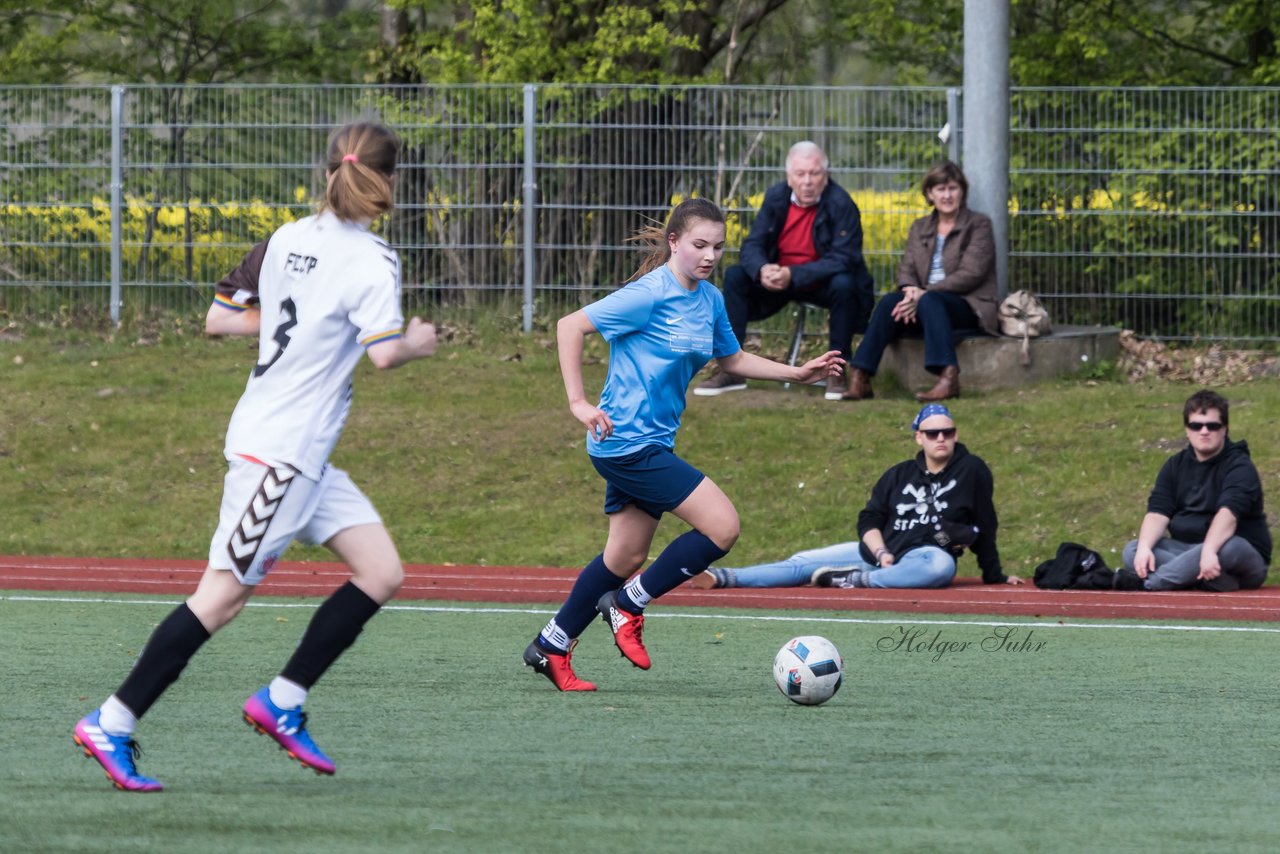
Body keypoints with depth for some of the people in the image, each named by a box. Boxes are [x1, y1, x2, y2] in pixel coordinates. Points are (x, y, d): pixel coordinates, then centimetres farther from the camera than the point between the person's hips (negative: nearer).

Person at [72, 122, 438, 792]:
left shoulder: (285, 240, 8)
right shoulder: (371, 261, -15)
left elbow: (219, 318, 12)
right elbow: (383, 353, -25)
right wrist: (416, 343, -3)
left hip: (306, 457, 9)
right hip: (279, 453, -9)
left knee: (382, 573, 9)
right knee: (222, 596, -6)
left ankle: (281, 703, 10)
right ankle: (110, 725, -3)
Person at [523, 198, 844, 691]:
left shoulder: (710, 300, 9)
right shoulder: (650, 295, -17)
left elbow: (733, 359, 25)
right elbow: (570, 326, -16)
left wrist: (798, 374, 15)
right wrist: (578, 402, -21)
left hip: (650, 443, 9)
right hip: (628, 441, -9)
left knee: (626, 556, 15)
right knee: (723, 526, -12)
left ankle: (551, 648, 26)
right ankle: (628, 605, 1)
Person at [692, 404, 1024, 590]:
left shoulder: (971, 470, 2)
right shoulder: (899, 475, 14)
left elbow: (985, 526, 4)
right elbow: (869, 520, 9)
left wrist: (994, 576, 5)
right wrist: (881, 553, -10)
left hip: (926, 553, -5)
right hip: (878, 549, 5)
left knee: (941, 566, -42)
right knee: (803, 562, -6)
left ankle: (854, 580, -39)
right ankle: (722, 578, -15)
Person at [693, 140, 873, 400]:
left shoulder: (840, 204, -18)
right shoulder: (776, 198, -4)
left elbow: (842, 259, -26)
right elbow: (752, 245, -5)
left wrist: (793, 275, -37)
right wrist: (762, 270, -31)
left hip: (822, 285, -4)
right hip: (780, 279, 4)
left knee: (843, 285, -36)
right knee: (734, 276, -16)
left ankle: (838, 372, -20)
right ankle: (731, 370, -11)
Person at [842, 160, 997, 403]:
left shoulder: (978, 225, 2)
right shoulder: (919, 228, 18)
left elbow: (970, 274, -10)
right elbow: (906, 269, 9)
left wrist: (922, 293, -19)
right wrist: (910, 291, -18)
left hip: (970, 307, -4)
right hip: (926, 302, 4)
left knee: (930, 301, -37)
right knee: (889, 302, -26)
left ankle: (949, 378, -52)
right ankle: (859, 379, -35)